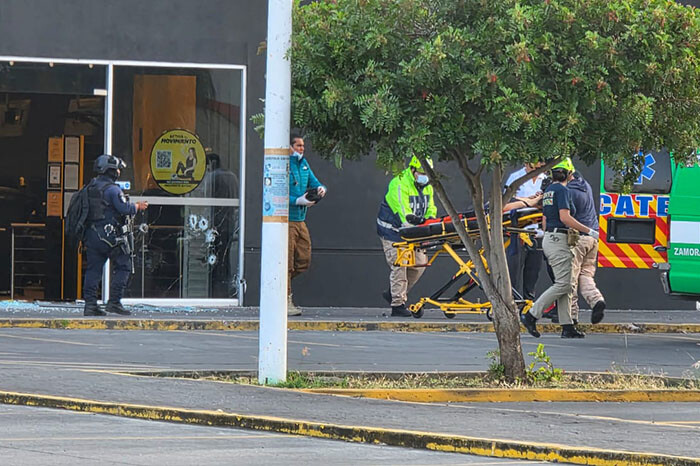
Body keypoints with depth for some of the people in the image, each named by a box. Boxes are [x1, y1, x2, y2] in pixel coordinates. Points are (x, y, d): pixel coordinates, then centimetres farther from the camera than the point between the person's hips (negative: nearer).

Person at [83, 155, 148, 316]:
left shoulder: (90, 188, 12)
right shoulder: (112, 189, -12)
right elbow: (125, 208, -17)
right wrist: (138, 206, 1)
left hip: (92, 234, 7)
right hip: (111, 235, -7)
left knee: (93, 269, 8)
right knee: (122, 267, 3)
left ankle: (90, 303, 3)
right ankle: (114, 302, -3)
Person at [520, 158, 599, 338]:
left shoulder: (549, 190, 18)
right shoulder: (562, 190, -11)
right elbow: (565, 217, -20)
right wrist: (590, 231, -16)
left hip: (549, 238, 10)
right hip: (558, 240, -10)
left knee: (564, 284, 8)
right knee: (562, 284, -9)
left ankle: (567, 326, 5)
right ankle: (531, 315, -11)